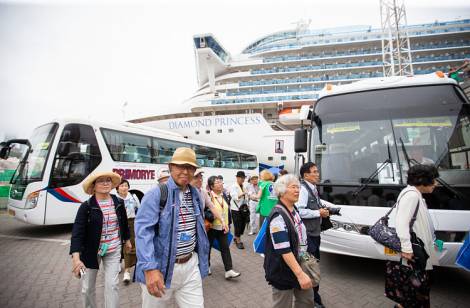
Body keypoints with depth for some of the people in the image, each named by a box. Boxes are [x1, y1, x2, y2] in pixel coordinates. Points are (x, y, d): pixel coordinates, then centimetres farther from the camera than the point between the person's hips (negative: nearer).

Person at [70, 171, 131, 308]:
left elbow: (124, 223, 11)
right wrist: (76, 258, -28)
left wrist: (127, 240, 21)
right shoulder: (86, 206, -14)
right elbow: (77, 232, -19)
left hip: (113, 250, 1)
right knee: (87, 288, 13)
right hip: (91, 251, -1)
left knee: (112, 285, 0)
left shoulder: (119, 203, -3)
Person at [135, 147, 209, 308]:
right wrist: (150, 269, -28)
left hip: (190, 266, 5)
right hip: (161, 268, -4)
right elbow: (143, 232, -20)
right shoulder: (156, 194, -13)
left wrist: (201, 261, 17)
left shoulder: (195, 194, 7)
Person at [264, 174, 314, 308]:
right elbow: (284, 251, -29)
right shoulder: (278, 216, -26)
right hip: (283, 271, -9)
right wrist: (300, 274, -31)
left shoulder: (294, 209, 3)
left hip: (299, 264, 9)